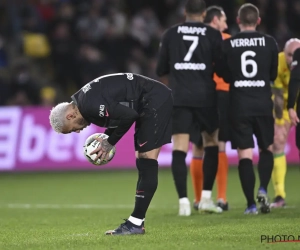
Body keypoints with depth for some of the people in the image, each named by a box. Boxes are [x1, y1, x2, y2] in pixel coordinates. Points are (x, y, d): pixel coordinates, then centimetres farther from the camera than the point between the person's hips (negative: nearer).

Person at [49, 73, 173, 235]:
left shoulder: (89, 105, -22)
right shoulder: (85, 100, 9)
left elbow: (128, 116, -23)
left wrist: (109, 143, -10)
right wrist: (106, 140, 1)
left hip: (156, 100, -11)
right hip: (148, 106, 11)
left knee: (146, 160, -11)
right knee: (142, 162, 9)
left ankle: (135, 223, -13)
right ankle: (136, 222, 11)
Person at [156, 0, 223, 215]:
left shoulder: (171, 34, 6)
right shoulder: (213, 35, 2)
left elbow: (161, 70, 9)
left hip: (179, 98, 1)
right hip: (205, 97, 0)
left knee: (179, 149, -1)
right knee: (211, 143, 16)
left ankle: (183, 200, -11)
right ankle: (206, 197, 11)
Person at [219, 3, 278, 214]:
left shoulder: (228, 45, -3)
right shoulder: (269, 43, -1)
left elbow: (226, 76, 4)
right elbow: (273, 75, 8)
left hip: (239, 105, 0)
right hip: (263, 104, 0)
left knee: (245, 154, 1)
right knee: (267, 148, 16)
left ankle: (251, 203, -5)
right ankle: (263, 189, -6)